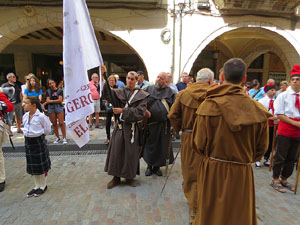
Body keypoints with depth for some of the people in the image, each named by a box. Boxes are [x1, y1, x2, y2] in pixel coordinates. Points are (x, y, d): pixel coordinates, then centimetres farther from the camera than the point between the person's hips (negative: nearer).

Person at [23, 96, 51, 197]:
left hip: (38, 141, -6)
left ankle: (43, 186, 24)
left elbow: (47, 129, -7)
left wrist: (39, 135, 2)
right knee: (32, 165, 14)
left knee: (41, 165, 6)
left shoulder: (41, 116, -17)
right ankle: (37, 186, 30)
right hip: (28, 141, 7)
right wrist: (29, 134, 10)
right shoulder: (25, 116, 3)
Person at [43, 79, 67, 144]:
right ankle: (57, 137, 16)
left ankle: (64, 138, -3)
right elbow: (47, 100, 2)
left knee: (61, 123, -9)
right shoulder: (48, 91, 10)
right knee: (54, 123, 5)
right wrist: (56, 100, -7)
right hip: (51, 108, 3)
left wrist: (51, 101, -2)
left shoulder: (59, 90, 3)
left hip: (59, 107, -3)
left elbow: (60, 100, -5)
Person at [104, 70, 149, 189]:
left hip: (133, 128, -1)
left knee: (131, 153, 8)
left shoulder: (142, 95, -1)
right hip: (120, 126, 2)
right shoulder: (119, 92, 5)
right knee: (116, 152, 7)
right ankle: (116, 177, 25)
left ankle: (130, 177, 28)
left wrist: (123, 111, -17)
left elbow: (140, 112, -11)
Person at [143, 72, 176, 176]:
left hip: (164, 124, 0)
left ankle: (157, 166, 28)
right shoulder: (149, 89, 6)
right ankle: (149, 166, 28)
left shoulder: (170, 92, 3)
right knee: (150, 145, 9)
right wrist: (145, 110, -10)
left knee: (162, 146, 9)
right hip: (151, 123, 0)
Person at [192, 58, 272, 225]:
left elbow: (199, 144, -13)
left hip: (213, 171, -2)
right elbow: (262, 147, 1)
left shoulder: (210, 105, -18)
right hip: (243, 174, 3)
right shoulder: (258, 109, -9)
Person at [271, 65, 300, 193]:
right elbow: (279, 114, -9)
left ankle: (284, 179, 31)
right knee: (280, 156, 3)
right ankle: (275, 180, 20)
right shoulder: (283, 96, -4)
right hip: (285, 130, -4)